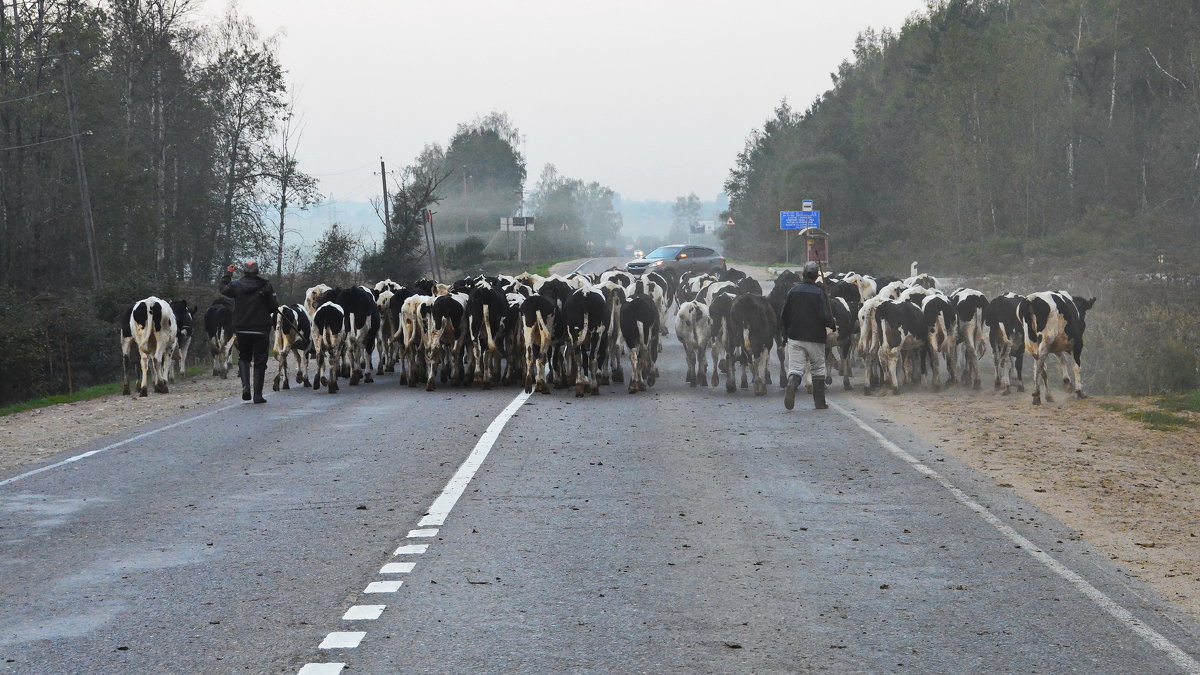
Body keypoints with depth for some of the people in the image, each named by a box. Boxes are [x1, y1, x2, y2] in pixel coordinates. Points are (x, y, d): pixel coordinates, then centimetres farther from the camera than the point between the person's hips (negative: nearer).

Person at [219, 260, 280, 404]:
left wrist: (227, 275, 28)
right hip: (261, 330, -2)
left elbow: (223, 290, 16)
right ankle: (258, 394, 2)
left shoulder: (236, 285, -4)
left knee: (243, 358, 19)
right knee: (260, 361, 5)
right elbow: (274, 306, -6)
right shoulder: (265, 285, -8)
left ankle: (245, 385, -5)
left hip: (242, 329, 2)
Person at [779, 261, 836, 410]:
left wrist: (786, 333, 19)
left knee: (795, 367, 1)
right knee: (818, 369, 12)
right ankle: (819, 402, 15)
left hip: (795, 336, 2)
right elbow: (825, 317, -13)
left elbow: (783, 315, 6)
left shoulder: (793, 291, 2)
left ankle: (791, 387, -29)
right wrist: (832, 324, 9)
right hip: (815, 338, -2)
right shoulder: (819, 293, -8)